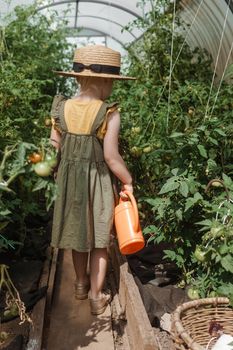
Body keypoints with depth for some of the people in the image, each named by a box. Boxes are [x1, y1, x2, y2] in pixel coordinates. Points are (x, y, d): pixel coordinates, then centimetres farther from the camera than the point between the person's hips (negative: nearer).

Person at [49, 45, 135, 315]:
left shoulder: (61, 108, -5)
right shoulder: (109, 113, -19)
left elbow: (56, 144, 2)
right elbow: (111, 156, -20)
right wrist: (128, 180, -5)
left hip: (69, 179, 4)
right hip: (98, 182, -4)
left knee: (79, 234, 21)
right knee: (99, 240, 12)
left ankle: (81, 284, 40)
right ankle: (96, 296, 23)